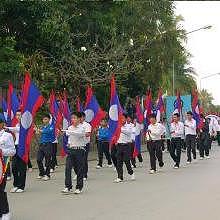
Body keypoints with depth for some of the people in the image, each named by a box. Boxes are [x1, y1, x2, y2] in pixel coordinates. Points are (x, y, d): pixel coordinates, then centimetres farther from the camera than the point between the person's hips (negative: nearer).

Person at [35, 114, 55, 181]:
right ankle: (42, 173, 18)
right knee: (39, 159, 3)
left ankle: (47, 175, 10)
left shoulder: (51, 126, -3)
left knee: (48, 160, -1)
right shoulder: (42, 127, 16)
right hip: (41, 144, 6)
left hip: (48, 144, -6)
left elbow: (49, 131, -23)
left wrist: (40, 131, -30)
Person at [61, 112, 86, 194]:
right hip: (71, 150, 5)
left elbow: (79, 133, -31)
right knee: (68, 168, -7)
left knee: (79, 170, 2)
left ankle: (79, 188, 13)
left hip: (80, 150, -5)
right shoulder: (70, 128, 8)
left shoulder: (82, 128, -9)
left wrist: (67, 131, -36)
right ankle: (68, 187, -4)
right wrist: (69, 144, 8)